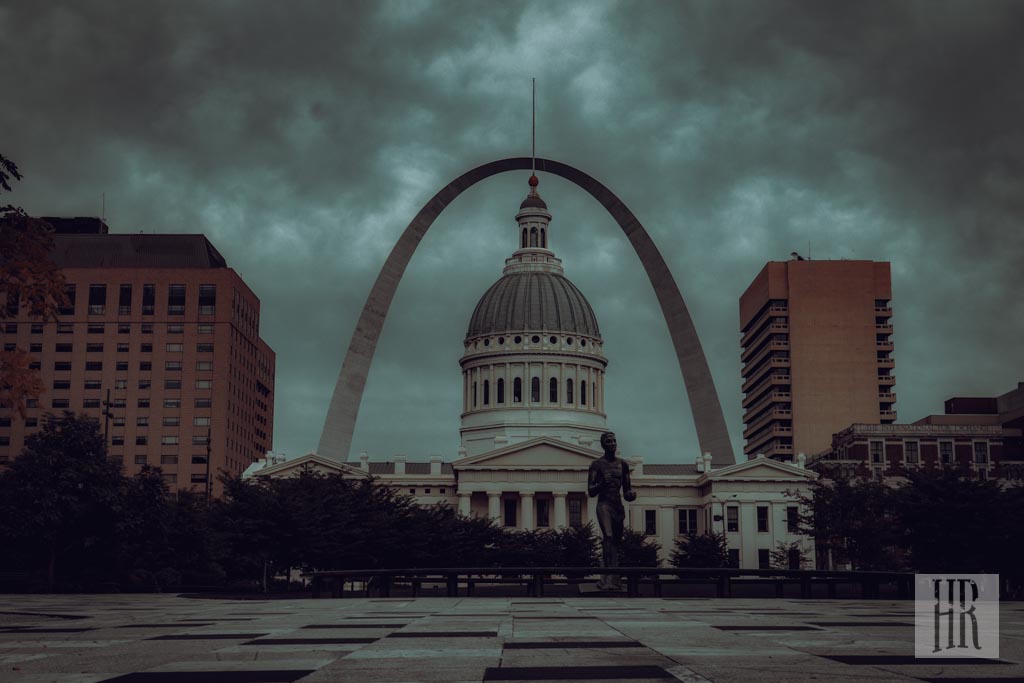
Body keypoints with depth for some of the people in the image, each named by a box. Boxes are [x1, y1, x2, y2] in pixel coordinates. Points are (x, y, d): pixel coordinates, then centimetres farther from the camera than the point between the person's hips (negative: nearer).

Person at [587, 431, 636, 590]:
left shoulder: (623, 465, 14)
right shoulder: (597, 465, 1)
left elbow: (627, 489, 17)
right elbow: (591, 491, 0)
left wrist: (631, 493, -6)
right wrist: (602, 483, -19)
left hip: (618, 506, 6)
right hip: (604, 504, -6)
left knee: (617, 541, 5)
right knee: (608, 537, -23)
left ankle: (609, 579, 14)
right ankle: (612, 579, -34)